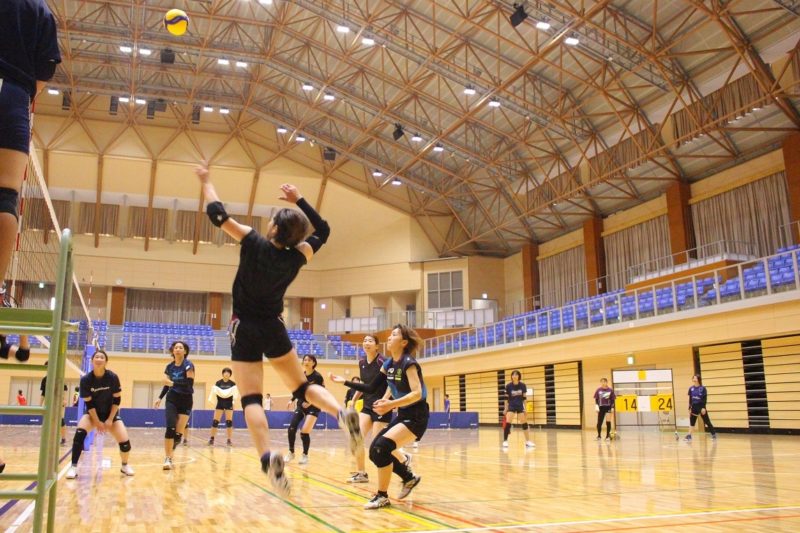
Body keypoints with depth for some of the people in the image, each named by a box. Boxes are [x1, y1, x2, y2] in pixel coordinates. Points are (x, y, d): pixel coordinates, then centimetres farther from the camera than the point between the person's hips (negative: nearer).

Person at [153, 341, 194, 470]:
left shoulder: (188, 365, -10)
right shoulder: (169, 367, 3)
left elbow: (190, 384, -20)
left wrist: (173, 383, -25)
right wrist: (160, 397, 10)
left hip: (185, 401, -2)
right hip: (172, 400, 2)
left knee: (179, 433, 0)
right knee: (170, 428, -14)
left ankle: (169, 453, 22)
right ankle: (167, 458, -9)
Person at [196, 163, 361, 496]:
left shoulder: (253, 243, -11)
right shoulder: (296, 258, -3)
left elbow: (217, 214, -7)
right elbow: (323, 231, 13)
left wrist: (206, 181, 8)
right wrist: (299, 200, 14)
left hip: (245, 330, -2)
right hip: (274, 330, 3)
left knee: (251, 399, -6)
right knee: (302, 386, 13)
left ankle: (268, 458, -28)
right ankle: (342, 414, -14)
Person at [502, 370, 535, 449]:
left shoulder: (522, 385, -4)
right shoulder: (508, 386, -9)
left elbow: (524, 398, 3)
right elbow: (506, 398, -2)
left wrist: (525, 408, 0)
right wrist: (505, 409, -3)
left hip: (520, 406, 2)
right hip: (511, 406, -2)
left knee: (524, 423, 5)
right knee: (508, 423, -13)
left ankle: (528, 441, 16)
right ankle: (505, 441, -6)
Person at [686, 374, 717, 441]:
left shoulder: (703, 388, -7)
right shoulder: (691, 389, 5)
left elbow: (705, 399, -10)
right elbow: (690, 399, 8)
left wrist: (703, 408, -18)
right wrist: (689, 408, 5)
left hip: (701, 407, -4)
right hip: (694, 407, 4)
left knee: (707, 421, 5)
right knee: (692, 422, -1)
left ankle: (714, 434, 19)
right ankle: (689, 435, -3)